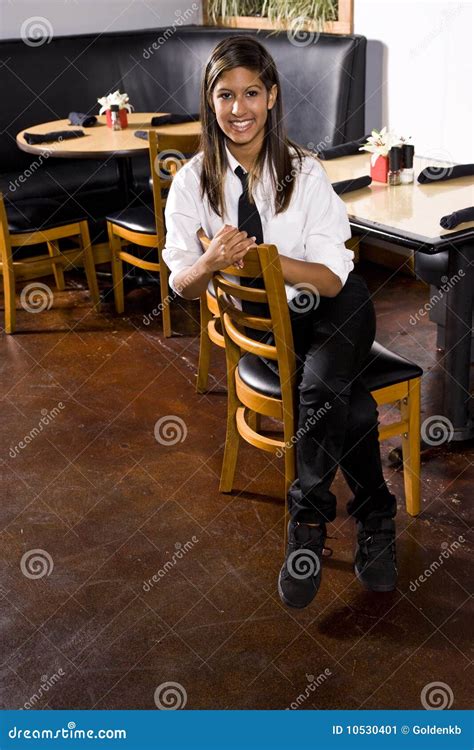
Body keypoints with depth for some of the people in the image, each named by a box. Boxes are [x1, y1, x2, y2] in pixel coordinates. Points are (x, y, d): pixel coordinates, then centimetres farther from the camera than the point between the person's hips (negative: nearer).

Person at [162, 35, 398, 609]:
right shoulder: (193, 181, -9)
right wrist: (211, 262, -31)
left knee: (322, 385, -31)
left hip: (333, 309, -1)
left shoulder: (306, 173, -14)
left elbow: (332, 280, -17)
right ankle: (374, 518, -3)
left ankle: (307, 524, -11)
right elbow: (183, 284, -8)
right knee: (350, 403, -24)